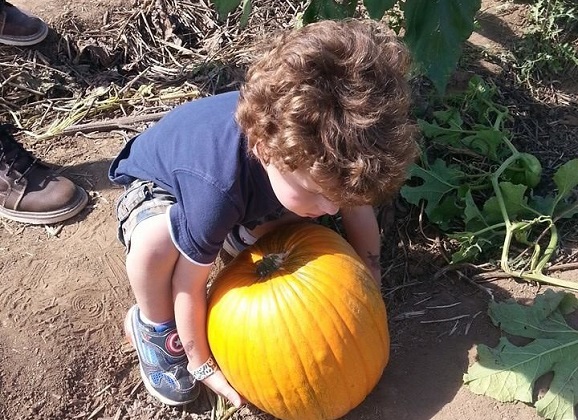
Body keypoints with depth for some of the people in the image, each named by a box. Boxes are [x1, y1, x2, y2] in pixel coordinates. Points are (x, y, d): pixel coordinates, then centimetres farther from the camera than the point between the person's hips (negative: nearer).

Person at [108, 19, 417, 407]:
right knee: (155, 242, -37)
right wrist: (201, 364, -17)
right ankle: (155, 326, -5)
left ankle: (237, 235, 11)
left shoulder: (325, 148, -30)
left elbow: (357, 206, -9)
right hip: (157, 182, -5)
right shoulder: (217, 190, -46)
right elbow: (189, 284, -31)